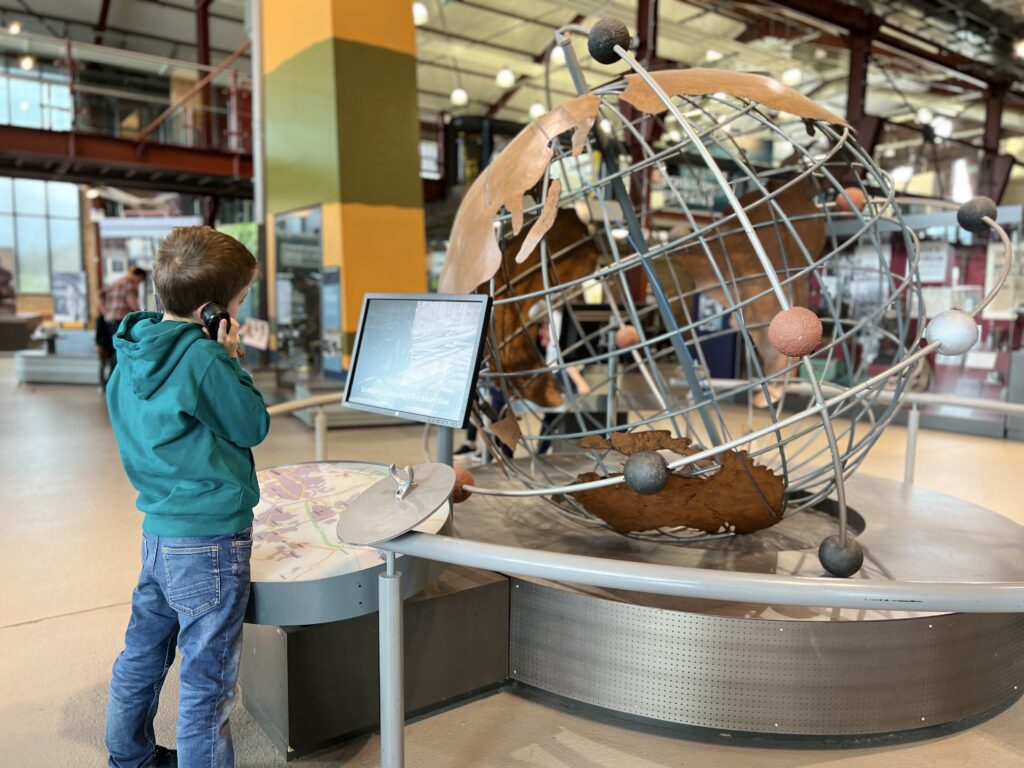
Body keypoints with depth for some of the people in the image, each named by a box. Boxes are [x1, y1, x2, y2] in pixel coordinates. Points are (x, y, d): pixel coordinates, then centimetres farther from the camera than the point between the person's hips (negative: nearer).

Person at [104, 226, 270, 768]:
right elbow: (254, 427, -11)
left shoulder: (133, 350, 5)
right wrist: (230, 358, -8)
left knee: (143, 650, 25)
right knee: (207, 677, 4)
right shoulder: (203, 358, -21)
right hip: (209, 537, -9)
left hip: (158, 529, 9)